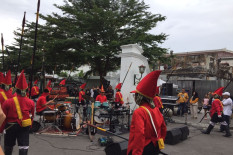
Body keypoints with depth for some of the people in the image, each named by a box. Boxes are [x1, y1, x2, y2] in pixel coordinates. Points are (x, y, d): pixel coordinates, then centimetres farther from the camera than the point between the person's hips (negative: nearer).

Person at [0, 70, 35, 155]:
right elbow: (31, 117, 3)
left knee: (8, 148, 20)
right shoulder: (31, 102, -8)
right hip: (24, 127, 1)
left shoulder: (8, 102, -14)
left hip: (11, 127, 0)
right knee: (24, 147, 3)